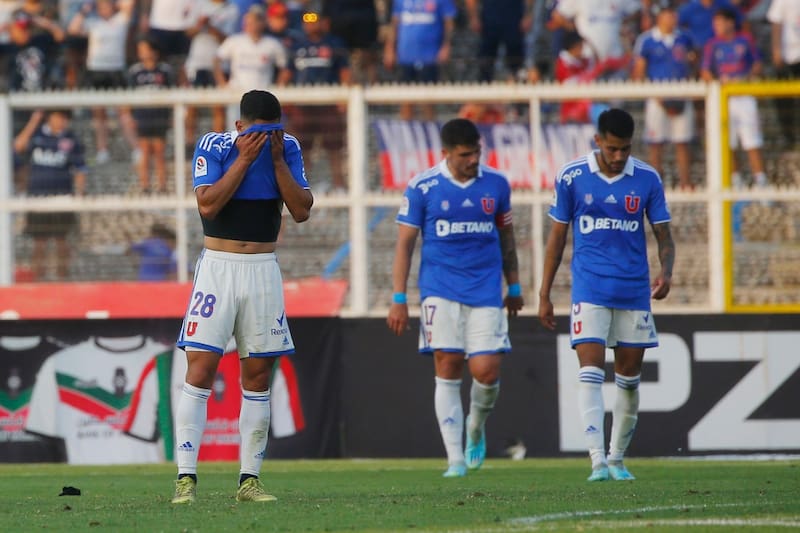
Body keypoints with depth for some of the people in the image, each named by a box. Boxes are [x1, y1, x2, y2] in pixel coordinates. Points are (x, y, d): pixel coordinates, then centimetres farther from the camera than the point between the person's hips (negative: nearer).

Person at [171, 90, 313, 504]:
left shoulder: (287, 148, 3)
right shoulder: (213, 147, -7)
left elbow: (302, 211, -3)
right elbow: (207, 204, -18)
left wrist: (277, 159, -11)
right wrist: (244, 158, -18)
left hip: (263, 270, 3)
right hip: (219, 265, -3)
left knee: (258, 374, 4)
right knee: (200, 370, -11)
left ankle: (249, 480, 9)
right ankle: (185, 477, -12)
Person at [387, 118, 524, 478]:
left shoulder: (496, 184, 5)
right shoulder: (422, 188, -3)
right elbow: (404, 244, 1)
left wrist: (514, 287, 19)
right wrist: (399, 300, -3)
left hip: (486, 291, 2)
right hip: (440, 290, -2)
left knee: (486, 371, -7)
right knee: (447, 370, -6)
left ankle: (476, 428, 25)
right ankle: (455, 459, -3)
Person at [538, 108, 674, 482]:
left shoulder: (647, 179, 0)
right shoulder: (571, 177, -2)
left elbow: (663, 235, 5)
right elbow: (557, 237, 5)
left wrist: (665, 272, -16)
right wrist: (544, 295, 5)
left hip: (634, 292, 2)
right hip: (590, 291, -2)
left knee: (629, 379, 8)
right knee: (591, 372, -15)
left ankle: (617, 458, 23)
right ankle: (598, 461, -21)